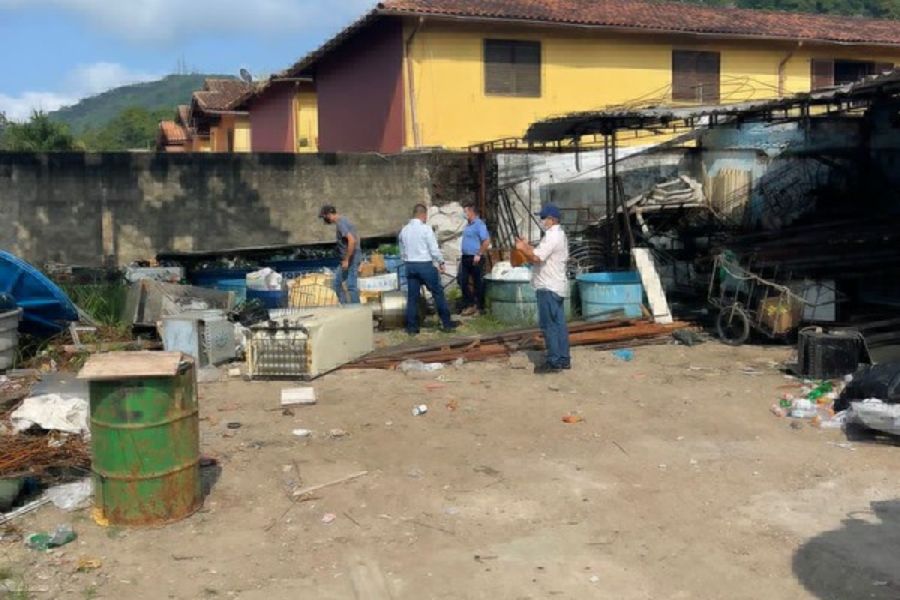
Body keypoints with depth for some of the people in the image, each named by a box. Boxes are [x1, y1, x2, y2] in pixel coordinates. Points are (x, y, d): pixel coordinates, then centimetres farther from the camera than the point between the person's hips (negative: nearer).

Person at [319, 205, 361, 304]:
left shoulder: (340, 223, -16)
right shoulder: (342, 221, 15)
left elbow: (352, 240, -27)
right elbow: (355, 238, 22)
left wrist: (346, 260, -22)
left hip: (351, 257, -11)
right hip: (349, 257, 11)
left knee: (351, 285, -8)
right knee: (337, 282, 15)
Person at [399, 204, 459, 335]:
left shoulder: (404, 230, 7)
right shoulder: (426, 229, -11)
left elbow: (402, 252, 13)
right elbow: (434, 249, -10)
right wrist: (441, 262, 2)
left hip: (410, 265, 5)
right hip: (425, 265, -5)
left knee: (412, 297, 8)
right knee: (438, 293, 5)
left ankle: (411, 327, 8)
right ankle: (447, 323, 10)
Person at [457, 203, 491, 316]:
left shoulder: (479, 224, -13)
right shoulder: (468, 225, 14)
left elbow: (487, 241, -20)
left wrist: (479, 255, -20)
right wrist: (463, 256, 17)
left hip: (475, 258, -9)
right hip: (465, 258, 9)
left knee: (478, 283, 0)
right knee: (462, 280, 9)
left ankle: (479, 307, 8)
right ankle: (469, 304, 18)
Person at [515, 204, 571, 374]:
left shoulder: (552, 236, -17)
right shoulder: (560, 235, 16)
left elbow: (536, 258, -23)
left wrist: (523, 249, -8)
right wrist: (528, 247, 13)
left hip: (548, 287, -10)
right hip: (557, 285, 10)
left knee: (549, 325, -6)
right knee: (559, 324, 12)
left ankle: (554, 362, -3)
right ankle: (563, 359, 16)